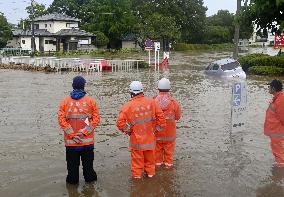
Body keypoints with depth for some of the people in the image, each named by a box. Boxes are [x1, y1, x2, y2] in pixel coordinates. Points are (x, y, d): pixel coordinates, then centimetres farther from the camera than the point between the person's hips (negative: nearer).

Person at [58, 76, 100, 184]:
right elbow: (96, 119, -8)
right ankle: (89, 178, 28)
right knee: (88, 163, 15)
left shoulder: (65, 101, -2)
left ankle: (72, 180, 23)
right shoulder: (91, 101, -3)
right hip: (88, 140, 0)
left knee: (72, 164, 13)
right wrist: (84, 132, -11)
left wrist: (72, 134, -10)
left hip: (70, 141, 0)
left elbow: (61, 120, -8)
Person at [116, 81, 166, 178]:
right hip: (150, 137, 3)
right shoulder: (151, 102, -6)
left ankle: (137, 174, 25)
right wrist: (156, 128, 7)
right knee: (150, 156, 21)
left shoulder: (128, 105, -13)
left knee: (137, 158, 14)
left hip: (136, 138, -2)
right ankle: (150, 172, 35)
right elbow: (161, 117, -4)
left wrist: (127, 130, -1)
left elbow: (120, 122, -16)